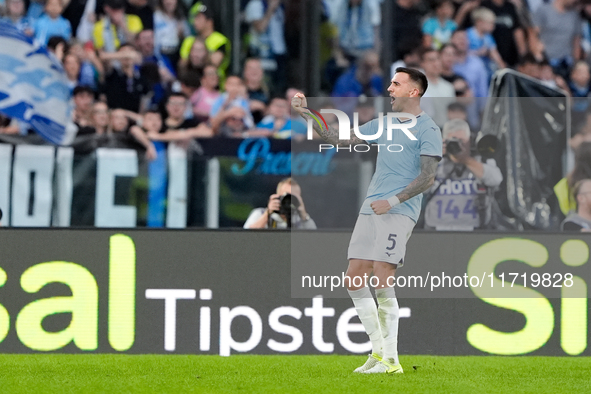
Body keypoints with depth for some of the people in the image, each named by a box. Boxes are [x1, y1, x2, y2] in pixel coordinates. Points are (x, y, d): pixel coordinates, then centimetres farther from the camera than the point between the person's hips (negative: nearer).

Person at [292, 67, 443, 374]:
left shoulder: (427, 129, -2)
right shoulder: (382, 124, 19)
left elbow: (427, 177, -8)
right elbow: (341, 141, 21)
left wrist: (393, 201, -16)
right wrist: (307, 114, 14)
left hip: (398, 212, -7)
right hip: (370, 210, 7)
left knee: (382, 280, -15)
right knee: (354, 280, 2)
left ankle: (390, 360, -9)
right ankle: (378, 350, 13)